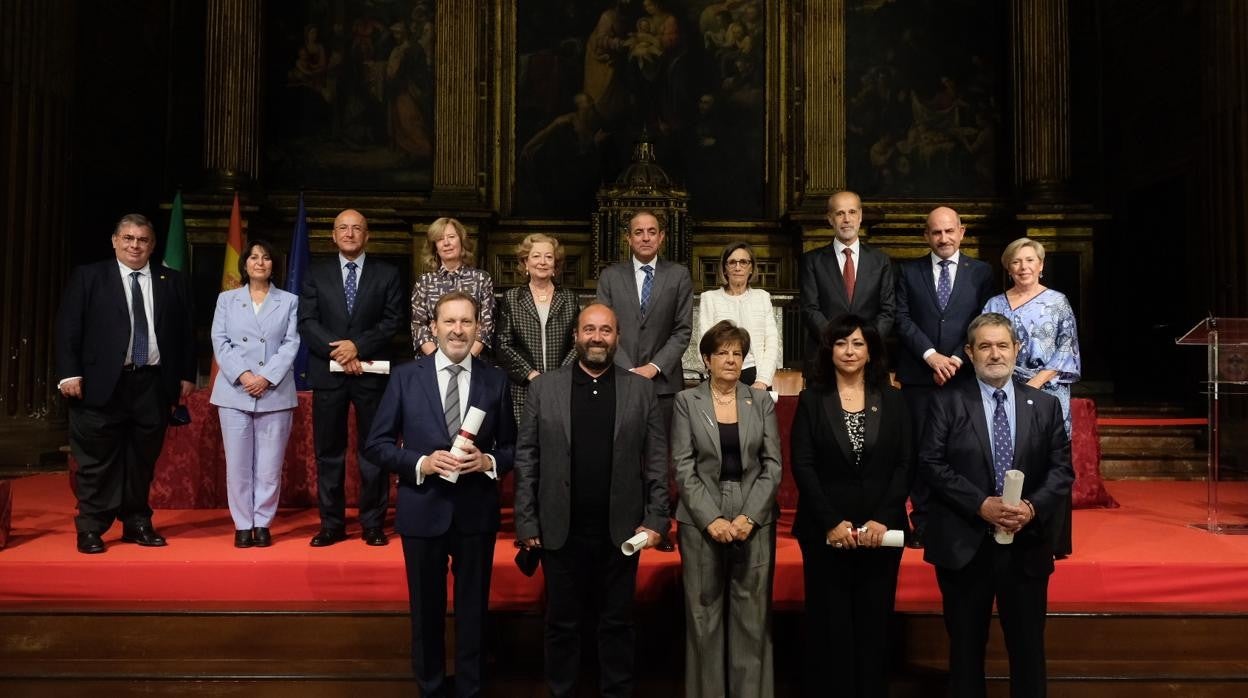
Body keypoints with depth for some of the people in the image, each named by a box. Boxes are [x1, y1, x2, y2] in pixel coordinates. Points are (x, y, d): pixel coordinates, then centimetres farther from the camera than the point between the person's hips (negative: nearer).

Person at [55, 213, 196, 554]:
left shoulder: (173, 282, 10)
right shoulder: (87, 277, 4)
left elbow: (186, 332, 12)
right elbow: (68, 328, 0)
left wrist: (187, 375, 7)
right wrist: (69, 373, -8)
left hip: (153, 385, 2)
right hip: (102, 383, -2)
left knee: (142, 460, 10)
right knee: (97, 462, 3)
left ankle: (137, 523, 22)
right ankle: (90, 529, 14)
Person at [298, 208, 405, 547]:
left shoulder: (386, 274, 6)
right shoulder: (316, 273, 8)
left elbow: (393, 321, -2)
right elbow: (307, 322, 1)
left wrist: (357, 346, -15)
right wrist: (339, 352, -13)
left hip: (371, 373, -1)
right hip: (328, 372, 1)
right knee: (328, 452, 5)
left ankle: (373, 524, 12)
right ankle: (332, 524, 14)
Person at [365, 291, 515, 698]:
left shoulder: (496, 380, -1)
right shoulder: (405, 377, -4)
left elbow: (511, 446, 5)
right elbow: (378, 443, -2)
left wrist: (488, 461, -16)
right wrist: (421, 462, -17)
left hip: (477, 512, 1)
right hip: (423, 511, 0)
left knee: (473, 608, 13)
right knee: (426, 609, 15)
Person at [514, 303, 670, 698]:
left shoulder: (641, 390, 2)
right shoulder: (543, 387, 1)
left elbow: (657, 460, 2)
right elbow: (526, 459, 0)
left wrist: (656, 519, -4)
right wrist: (526, 523, -3)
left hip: (621, 531, 1)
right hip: (561, 531, 0)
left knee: (617, 622, 12)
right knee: (562, 623, 12)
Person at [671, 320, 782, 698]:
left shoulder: (762, 401, 7)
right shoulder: (686, 401, 3)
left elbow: (773, 464, 3)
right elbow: (684, 468, -2)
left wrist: (749, 516, -8)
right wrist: (711, 519, -11)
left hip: (754, 522, 1)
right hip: (702, 522, -1)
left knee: (752, 616, 3)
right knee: (704, 615, 4)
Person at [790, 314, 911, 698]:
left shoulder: (892, 400, 7)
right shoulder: (812, 400, 2)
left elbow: (906, 463, 1)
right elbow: (802, 466, -4)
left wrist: (883, 519, -11)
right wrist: (832, 521, -13)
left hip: (881, 529, 1)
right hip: (826, 531, -1)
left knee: (874, 623, 7)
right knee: (829, 624, 3)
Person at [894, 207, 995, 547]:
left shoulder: (981, 272, 9)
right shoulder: (908, 271, 9)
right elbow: (902, 318, 1)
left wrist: (957, 360, -9)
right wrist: (931, 355, -10)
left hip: (964, 375, 0)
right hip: (918, 375, 0)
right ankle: (922, 523, 9)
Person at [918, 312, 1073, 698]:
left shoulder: (1045, 405, 8)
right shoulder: (947, 402, -1)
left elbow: (1062, 468, 3)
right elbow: (931, 464, -7)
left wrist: (1033, 507, -14)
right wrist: (981, 504, -17)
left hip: (1026, 545, 2)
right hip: (964, 545, -2)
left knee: (1028, 646, 10)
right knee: (966, 647, 10)